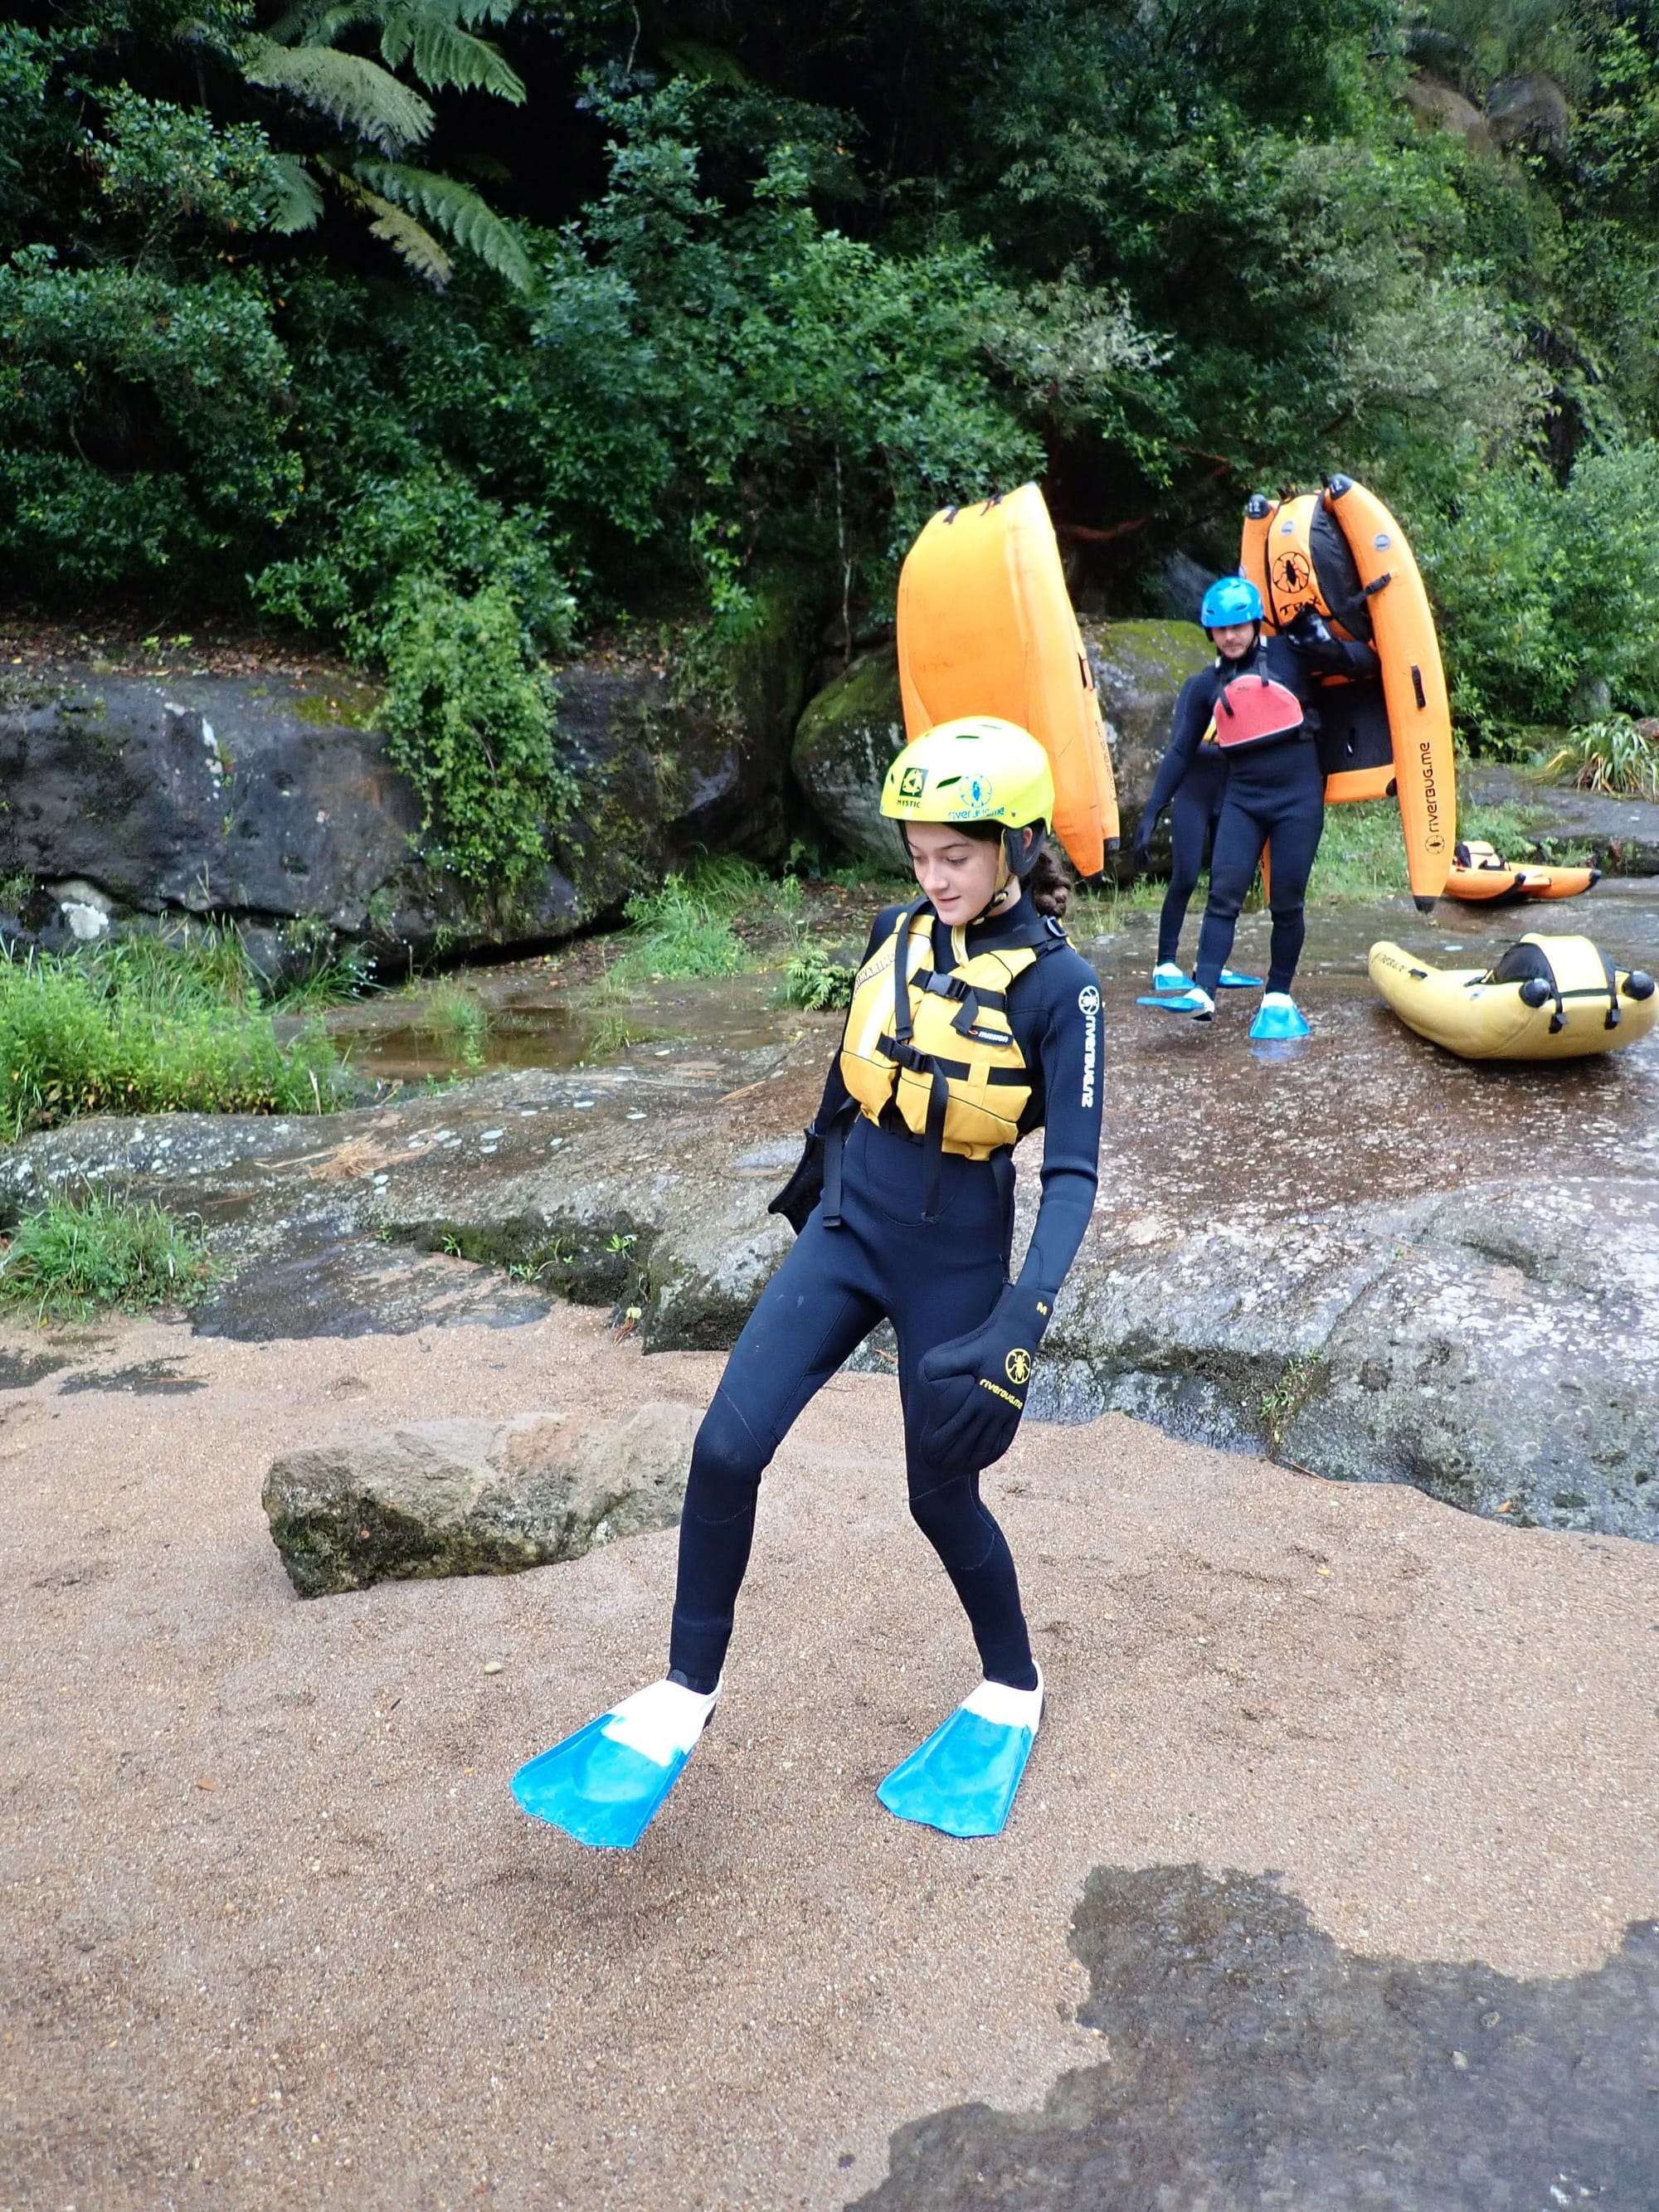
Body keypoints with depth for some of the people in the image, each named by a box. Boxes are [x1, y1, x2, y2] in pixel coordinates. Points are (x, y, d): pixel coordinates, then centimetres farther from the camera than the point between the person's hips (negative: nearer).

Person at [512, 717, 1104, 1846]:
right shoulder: (898, 933, -1)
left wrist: (1020, 1328, -27)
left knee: (941, 1493, 9)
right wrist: (814, 1169, 30)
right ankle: (687, 1694, 12)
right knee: (726, 1449, -7)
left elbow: (1073, 1176, -17)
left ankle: (1014, 1693, 37)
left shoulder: (1057, 984, -16)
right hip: (848, 1227, 4)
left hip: (955, 1260, -4)